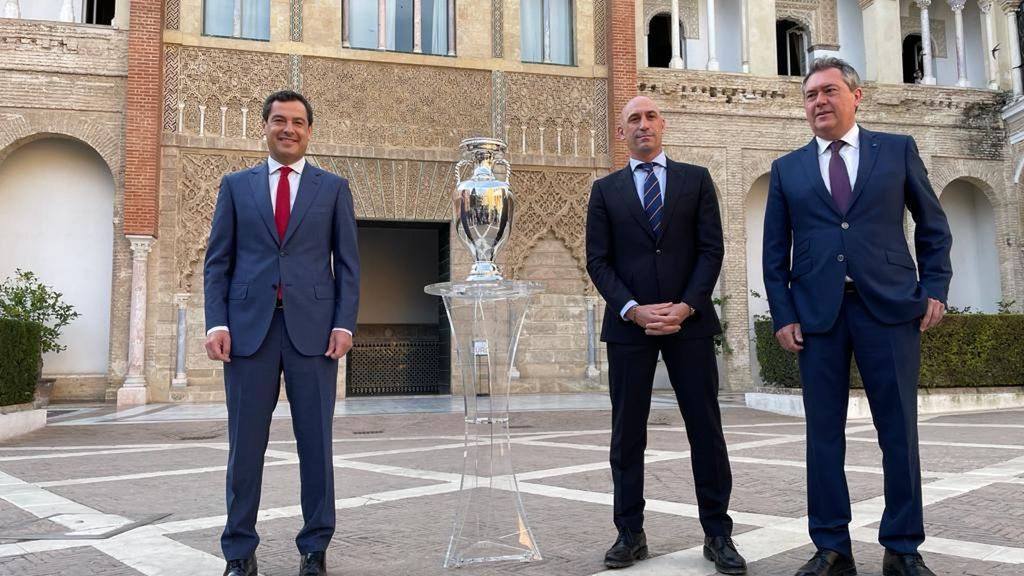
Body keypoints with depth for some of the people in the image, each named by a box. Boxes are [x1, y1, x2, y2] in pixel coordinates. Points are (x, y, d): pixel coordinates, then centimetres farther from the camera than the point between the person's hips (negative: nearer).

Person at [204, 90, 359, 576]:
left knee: (316, 442, 4)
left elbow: (347, 263, 6)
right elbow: (218, 260, 8)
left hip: (313, 327, 0)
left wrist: (344, 323, -5)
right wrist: (216, 323, -4)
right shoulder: (236, 185, 12)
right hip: (249, 326, 1)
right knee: (245, 443, 5)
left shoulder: (333, 188, 10)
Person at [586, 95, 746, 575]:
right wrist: (633, 310, -11)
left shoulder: (696, 179, 10)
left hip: (689, 320, 0)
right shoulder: (605, 189, 10)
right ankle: (630, 534, 14)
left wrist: (686, 306, -11)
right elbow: (598, 261, 3)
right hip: (628, 324, 1)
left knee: (706, 428, 3)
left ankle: (718, 534, 13)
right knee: (627, 433, 4)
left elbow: (711, 249, 2)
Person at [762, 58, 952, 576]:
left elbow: (933, 226, 13)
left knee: (899, 430, 3)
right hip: (817, 312, 1)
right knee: (824, 431, 3)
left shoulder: (898, 149, 10)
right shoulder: (787, 169, 12)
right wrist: (783, 315, 0)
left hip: (889, 305, -1)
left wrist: (934, 289, 2)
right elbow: (775, 251, 9)